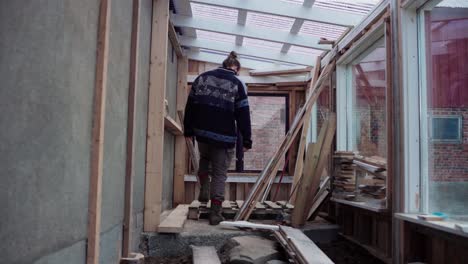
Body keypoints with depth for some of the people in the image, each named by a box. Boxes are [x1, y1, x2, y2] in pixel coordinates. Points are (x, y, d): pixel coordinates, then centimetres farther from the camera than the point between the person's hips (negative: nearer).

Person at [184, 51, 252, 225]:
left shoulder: (202, 77, 8)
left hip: (202, 133, 3)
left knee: (204, 159, 33)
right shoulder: (237, 84, -3)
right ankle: (215, 213, 8)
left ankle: (204, 190, 20)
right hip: (224, 137, -3)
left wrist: (188, 130, 14)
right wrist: (247, 140, -1)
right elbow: (243, 115, -6)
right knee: (219, 174, 7)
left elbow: (190, 106, 8)